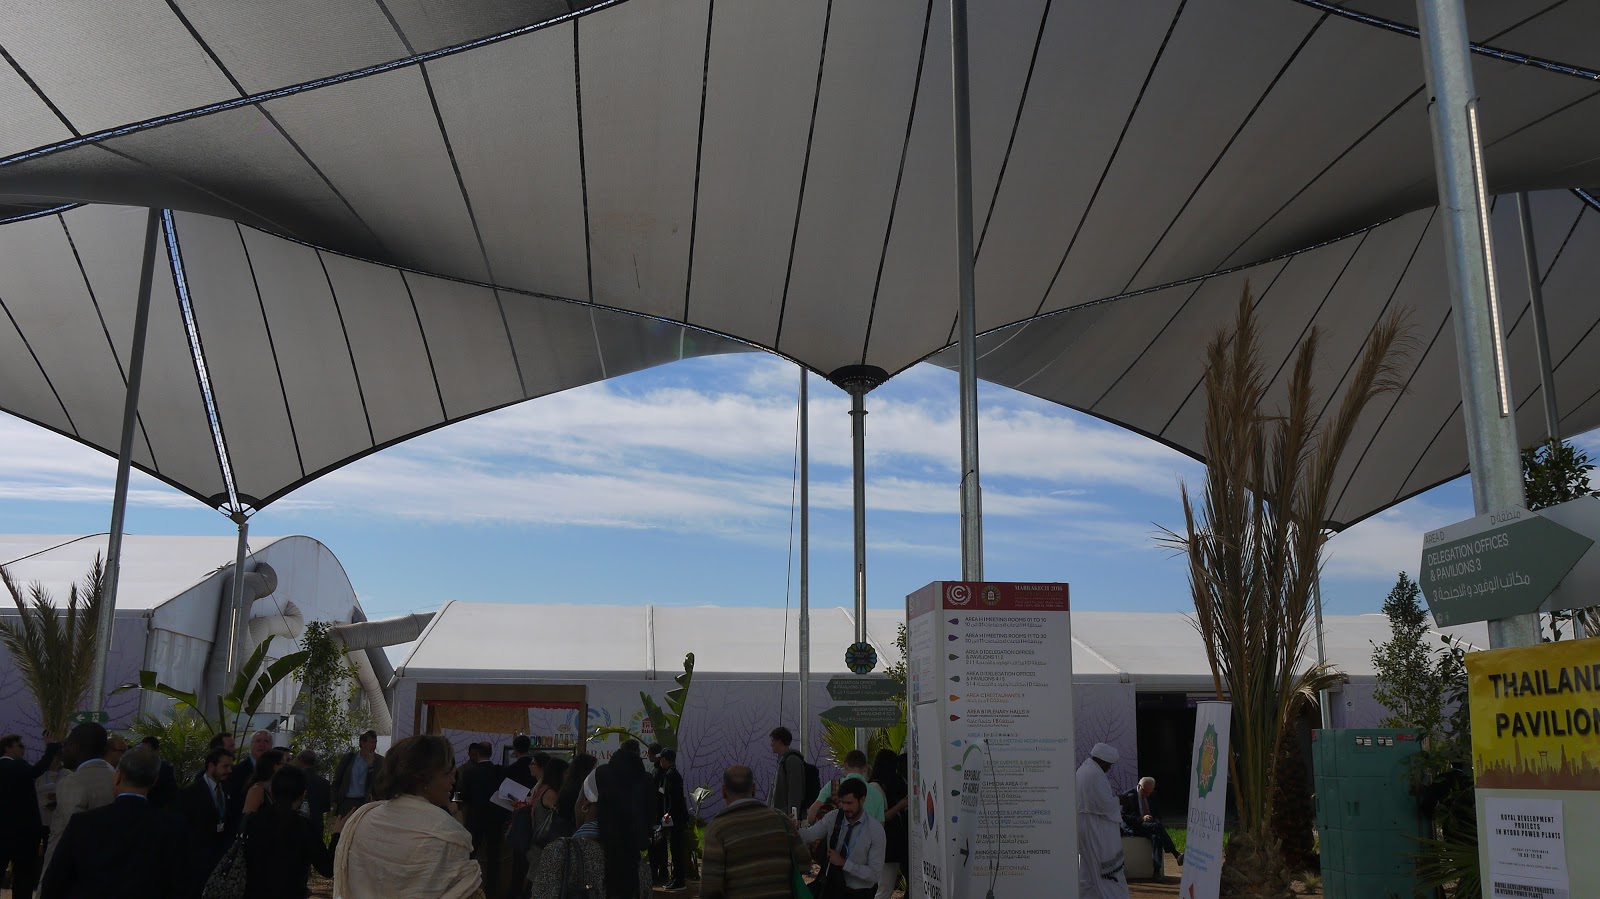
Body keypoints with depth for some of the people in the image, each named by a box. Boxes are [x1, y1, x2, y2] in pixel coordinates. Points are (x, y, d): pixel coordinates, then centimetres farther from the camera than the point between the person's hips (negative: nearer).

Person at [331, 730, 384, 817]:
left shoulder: (379, 760, 4)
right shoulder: (348, 757, 8)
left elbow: (378, 783, -4)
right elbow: (337, 780, 12)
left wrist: (371, 764, -12)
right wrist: (335, 802, 5)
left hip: (365, 802, -1)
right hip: (346, 802, 2)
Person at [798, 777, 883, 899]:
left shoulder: (875, 830, -16)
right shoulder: (833, 817, -7)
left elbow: (875, 873, -16)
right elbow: (808, 835, -20)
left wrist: (844, 863, -23)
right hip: (830, 889, 3)